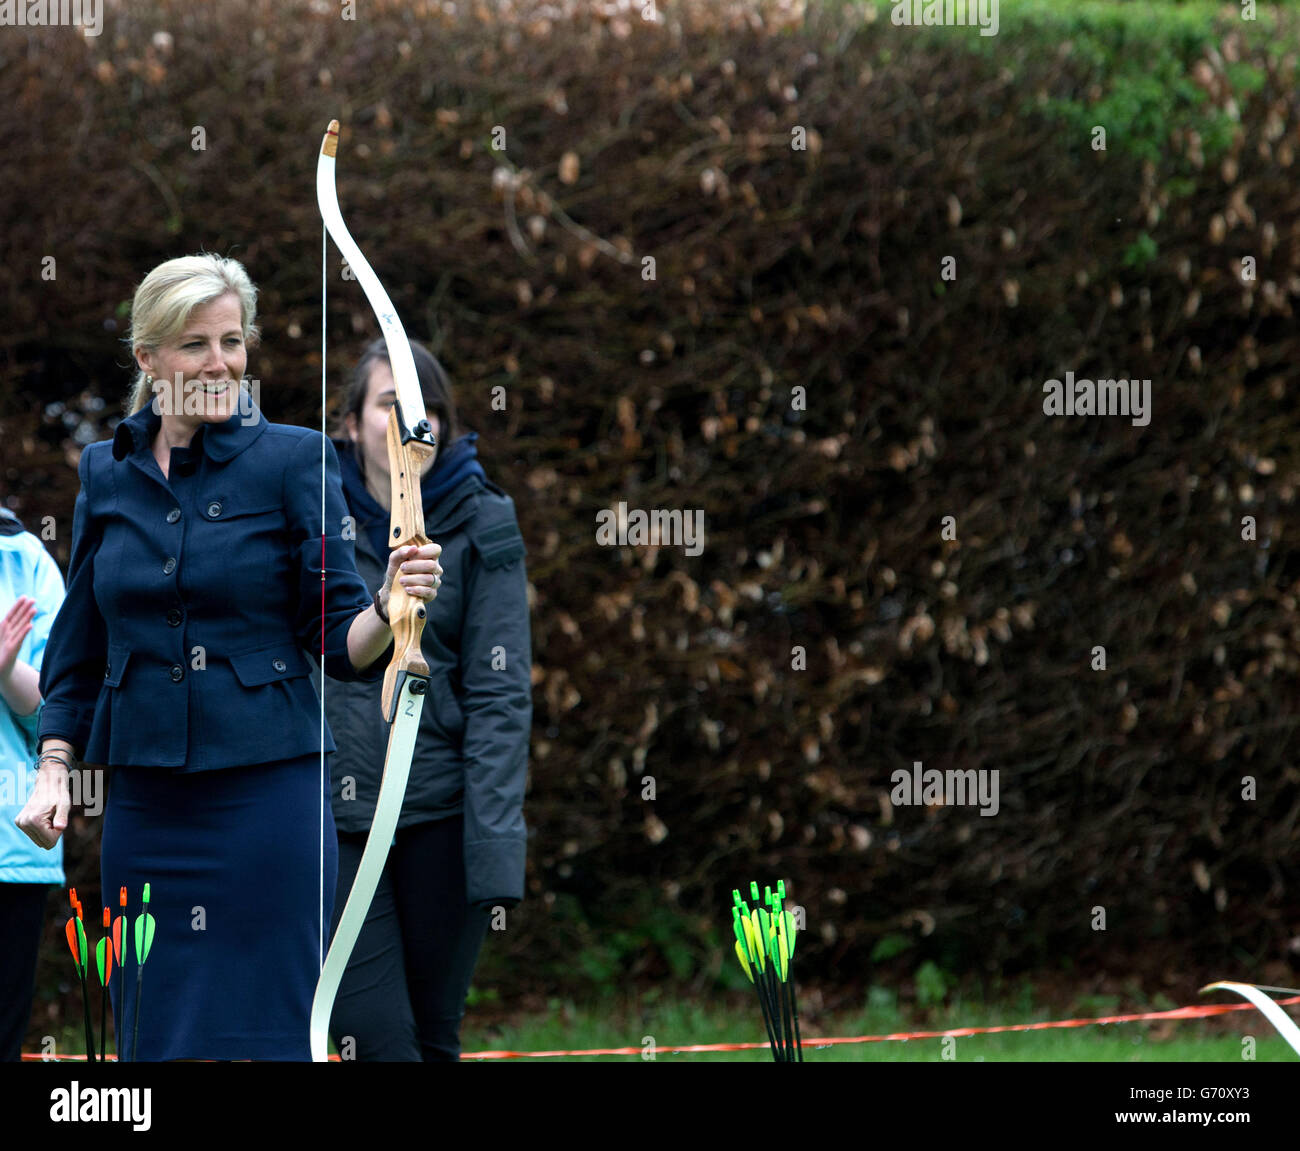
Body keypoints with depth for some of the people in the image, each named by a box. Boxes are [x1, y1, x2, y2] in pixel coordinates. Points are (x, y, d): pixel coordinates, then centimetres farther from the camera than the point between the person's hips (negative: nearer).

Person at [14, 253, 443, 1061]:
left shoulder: (293, 460, -1)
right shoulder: (108, 473, 10)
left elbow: (342, 642, -3)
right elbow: (80, 642, 18)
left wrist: (391, 607, -23)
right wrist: (54, 765, 9)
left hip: (268, 789, -4)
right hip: (144, 804, 4)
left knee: (262, 1036, -5)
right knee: (151, 1034, 4)